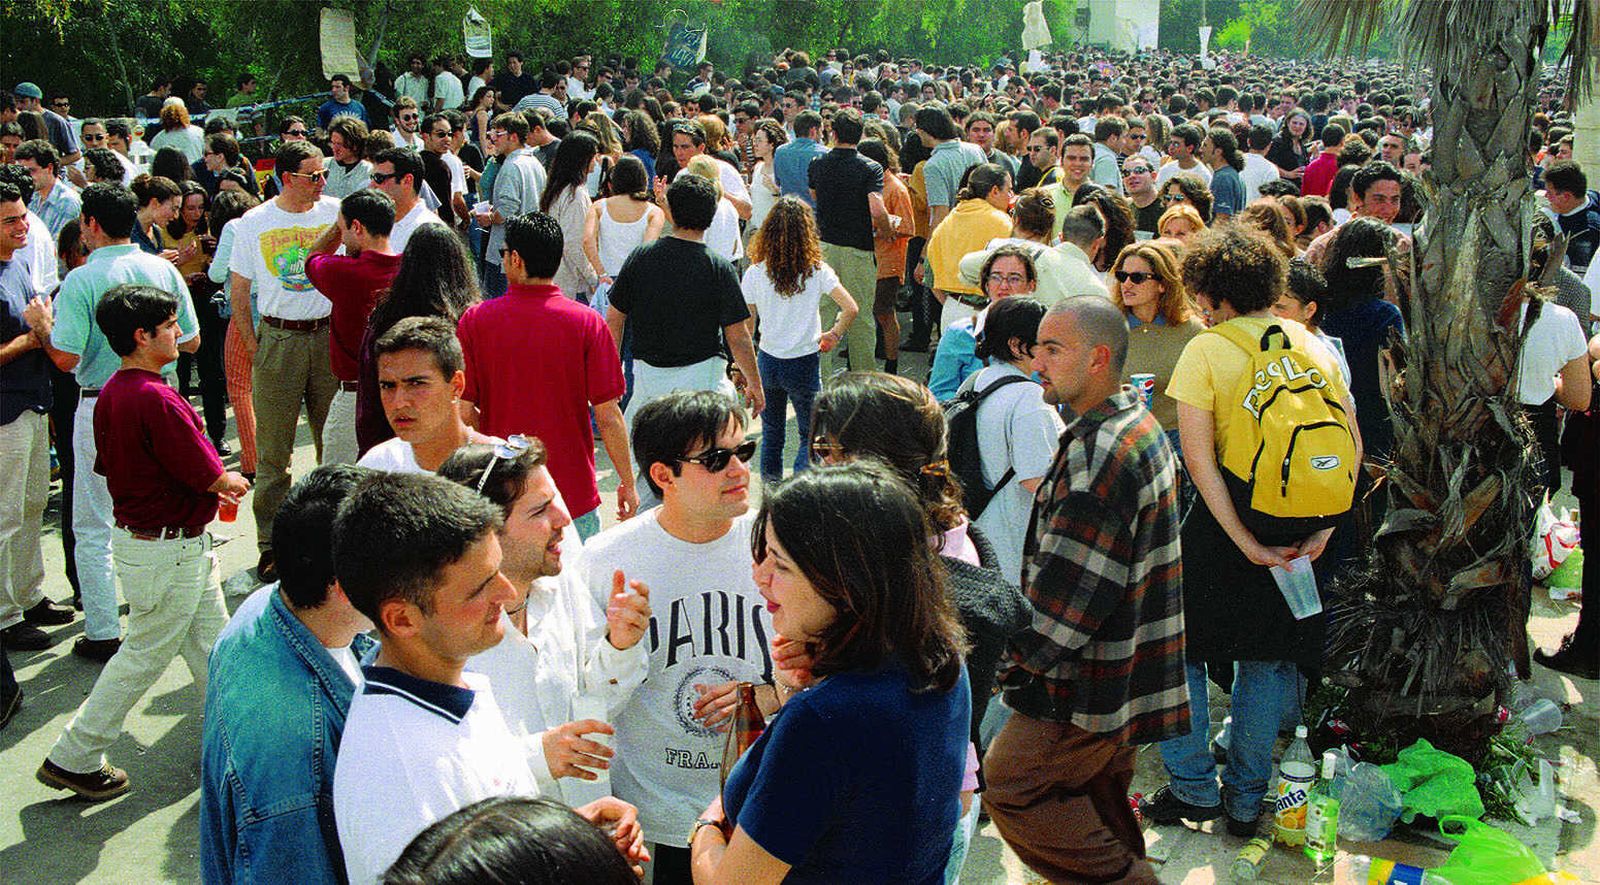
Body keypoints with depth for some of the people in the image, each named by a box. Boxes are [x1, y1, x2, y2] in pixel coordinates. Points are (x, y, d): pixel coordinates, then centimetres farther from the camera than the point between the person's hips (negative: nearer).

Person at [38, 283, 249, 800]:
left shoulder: (112, 393, 3)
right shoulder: (156, 399, -26)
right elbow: (212, 476, -23)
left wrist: (211, 486, 13)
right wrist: (237, 484, 2)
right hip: (167, 551, -9)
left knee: (209, 638, 19)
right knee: (146, 655, 5)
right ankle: (73, 759, 17)